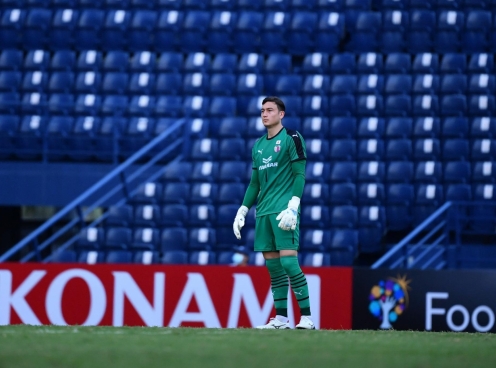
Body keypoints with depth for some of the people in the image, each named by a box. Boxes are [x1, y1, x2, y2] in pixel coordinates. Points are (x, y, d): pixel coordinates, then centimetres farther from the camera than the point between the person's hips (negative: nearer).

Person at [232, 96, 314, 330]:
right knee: (272, 265, 5)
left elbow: (300, 174, -9)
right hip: (263, 212, 7)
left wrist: (292, 208, -18)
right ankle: (281, 319, 7)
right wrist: (242, 211, 17)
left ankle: (307, 317, -12)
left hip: (283, 211, -7)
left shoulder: (291, 138, -3)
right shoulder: (258, 145, 18)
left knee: (288, 261, -14)